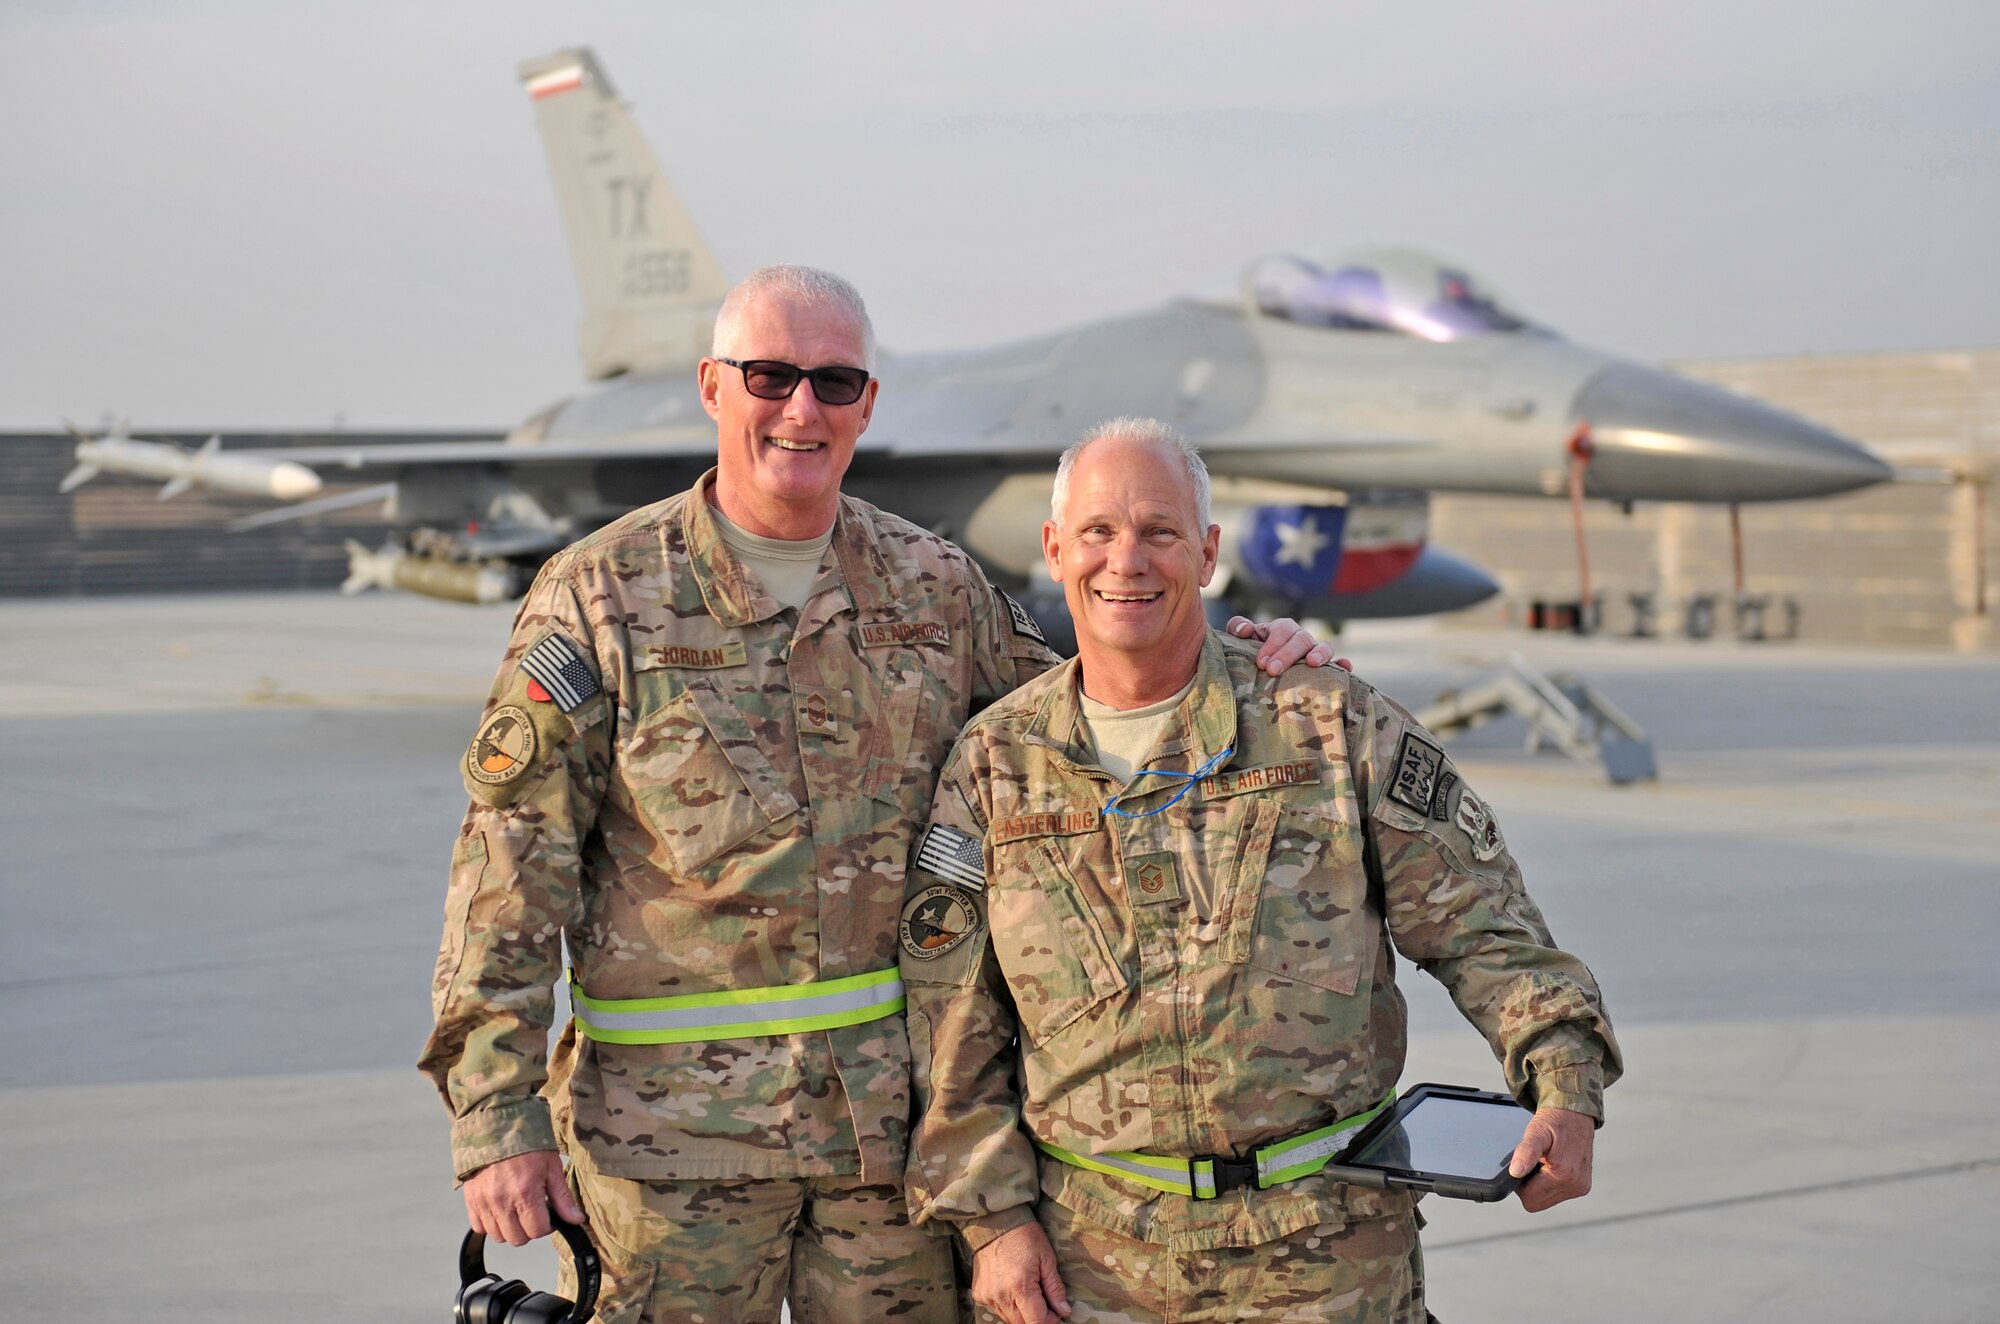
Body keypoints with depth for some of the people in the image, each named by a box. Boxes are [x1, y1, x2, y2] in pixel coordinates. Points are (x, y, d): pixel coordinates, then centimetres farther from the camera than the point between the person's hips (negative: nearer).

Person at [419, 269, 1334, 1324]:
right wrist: (495, 1114, -10)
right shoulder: (600, 596, -3)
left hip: (900, 1112, 3)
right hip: (674, 1116, -3)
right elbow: (512, 859, -5)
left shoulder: (934, 586, 7)